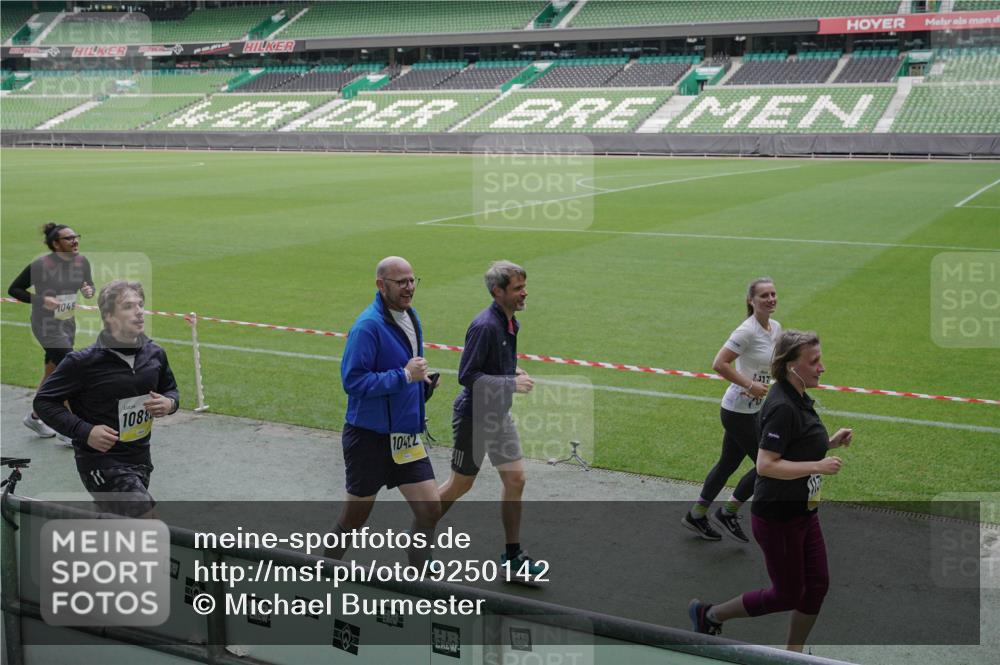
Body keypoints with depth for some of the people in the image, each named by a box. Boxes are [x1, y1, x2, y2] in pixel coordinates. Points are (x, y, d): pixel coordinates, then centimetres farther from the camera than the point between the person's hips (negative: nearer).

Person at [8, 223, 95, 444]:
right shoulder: (40, 265, -18)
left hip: (68, 325, 7)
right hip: (47, 326, -7)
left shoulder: (82, 261, -2)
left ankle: (35, 417, 39)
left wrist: (89, 291, -13)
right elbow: (14, 289, -8)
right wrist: (41, 300, -21)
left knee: (53, 372, 19)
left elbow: (89, 285, 11)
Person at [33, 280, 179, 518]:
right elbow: (44, 401, -8)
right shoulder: (84, 361, -16)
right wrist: (85, 431, -21)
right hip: (102, 462, -6)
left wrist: (169, 403, -7)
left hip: (140, 460, 7)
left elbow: (170, 389, 18)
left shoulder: (154, 354, 1)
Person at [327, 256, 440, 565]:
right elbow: (352, 380, -24)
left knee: (430, 509, 2)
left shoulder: (411, 316, 8)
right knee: (354, 519, 8)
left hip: (405, 435, 7)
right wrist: (404, 375, -23)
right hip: (369, 436, -7)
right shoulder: (368, 325, -19)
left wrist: (421, 381, 3)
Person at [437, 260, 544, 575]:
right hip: (474, 417, -8)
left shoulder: (509, 322, 5)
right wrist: (512, 383, -24)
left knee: (515, 479, 4)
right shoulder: (485, 326, -24)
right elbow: (467, 375, -25)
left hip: (499, 415, 8)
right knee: (461, 484, 6)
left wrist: (514, 371, 4)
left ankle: (513, 554, 14)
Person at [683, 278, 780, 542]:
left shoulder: (775, 328, 6)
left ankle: (696, 515, 32)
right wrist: (750, 386, -23)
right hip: (739, 412, -8)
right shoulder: (747, 331, -21)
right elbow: (719, 364, -25)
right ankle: (728, 513, 17)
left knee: (728, 463, 17)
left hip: (753, 410, 8)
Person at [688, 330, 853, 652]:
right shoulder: (782, 407, -24)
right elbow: (766, 465, -29)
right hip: (778, 518, -9)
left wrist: (830, 442, 5)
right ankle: (709, 614, 20)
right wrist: (818, 466, -27)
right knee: (787, 595, 4)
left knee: (817, 584, 12)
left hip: (803, 512, 9)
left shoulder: (799, 399, 6)